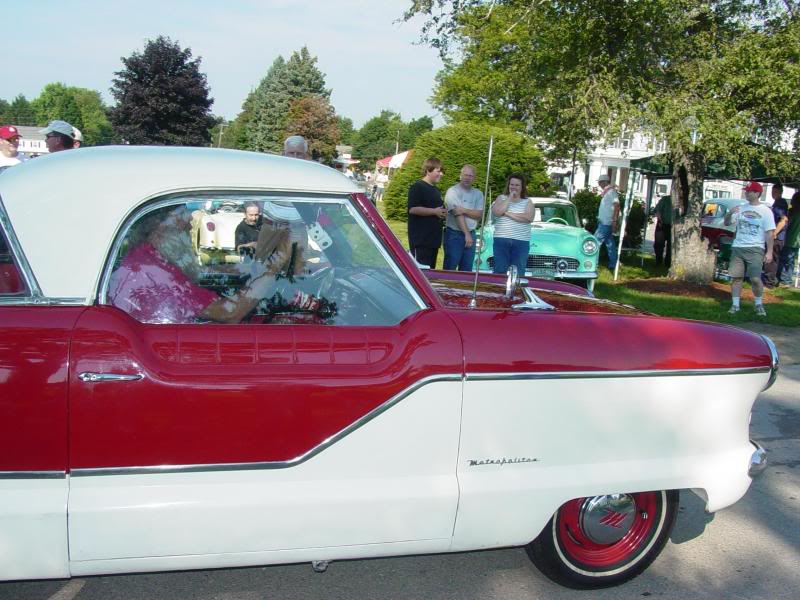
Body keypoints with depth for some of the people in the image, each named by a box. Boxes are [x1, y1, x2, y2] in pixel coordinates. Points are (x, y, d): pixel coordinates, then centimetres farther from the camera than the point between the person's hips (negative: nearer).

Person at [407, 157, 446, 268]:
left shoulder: (436, 190, 21)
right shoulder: (417, 187, -8)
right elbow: (412, 209, -20)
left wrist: (443, 213, 11)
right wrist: (434, 211, -16)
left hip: (434, 238, 9)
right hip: (421, 239, -9)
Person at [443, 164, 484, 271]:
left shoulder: (478, 194, 10)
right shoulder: (453, 191, -6)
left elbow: (479, 214, 0)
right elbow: (458, 214, -14)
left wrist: (464, 210, -17)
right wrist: (466, 234, -19)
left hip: (471, 234, 5)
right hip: (454, 234, -5)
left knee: (466, 270, 8)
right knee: (450, 268, -4)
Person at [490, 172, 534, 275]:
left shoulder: (527, 202, 9)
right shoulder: (501, 198, 10)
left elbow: (529, 218, -10)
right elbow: (496, 212, -10)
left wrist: (508, 214, -9)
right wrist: (510, 198, -6)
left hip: (521, 242, 0)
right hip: (501, 240, 0)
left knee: (518, 273, 2)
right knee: (499, 272, 1)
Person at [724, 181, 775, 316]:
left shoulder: (765, 211, -1)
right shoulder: (741, 209, 9)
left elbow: (769, 233, -2)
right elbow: (727, 223, 12)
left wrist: (769, 252, -8)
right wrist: (730, 213, -9)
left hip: (755, 249, -4)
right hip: (737, 248, 4)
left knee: (755, 279, -9)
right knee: (736, 277, 2)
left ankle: (759, 304, 11)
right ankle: (735, 305, 11)